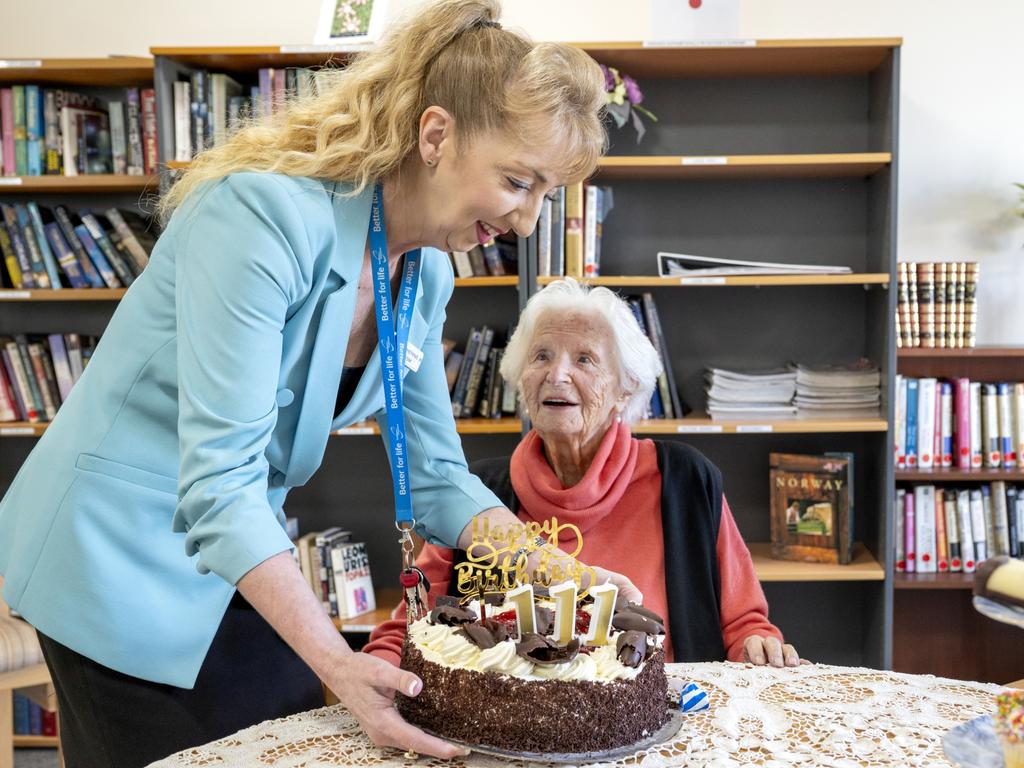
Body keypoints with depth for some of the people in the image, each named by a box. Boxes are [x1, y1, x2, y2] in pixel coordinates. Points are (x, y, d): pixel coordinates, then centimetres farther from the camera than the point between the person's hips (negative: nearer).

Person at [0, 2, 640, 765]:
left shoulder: (428, 273, -3)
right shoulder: (265, 213, -27)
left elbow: (436, 473, 1)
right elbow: (218, 478, -30)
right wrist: (336, 662, -35)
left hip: (241, 557, 7)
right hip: (123, 557, -7)